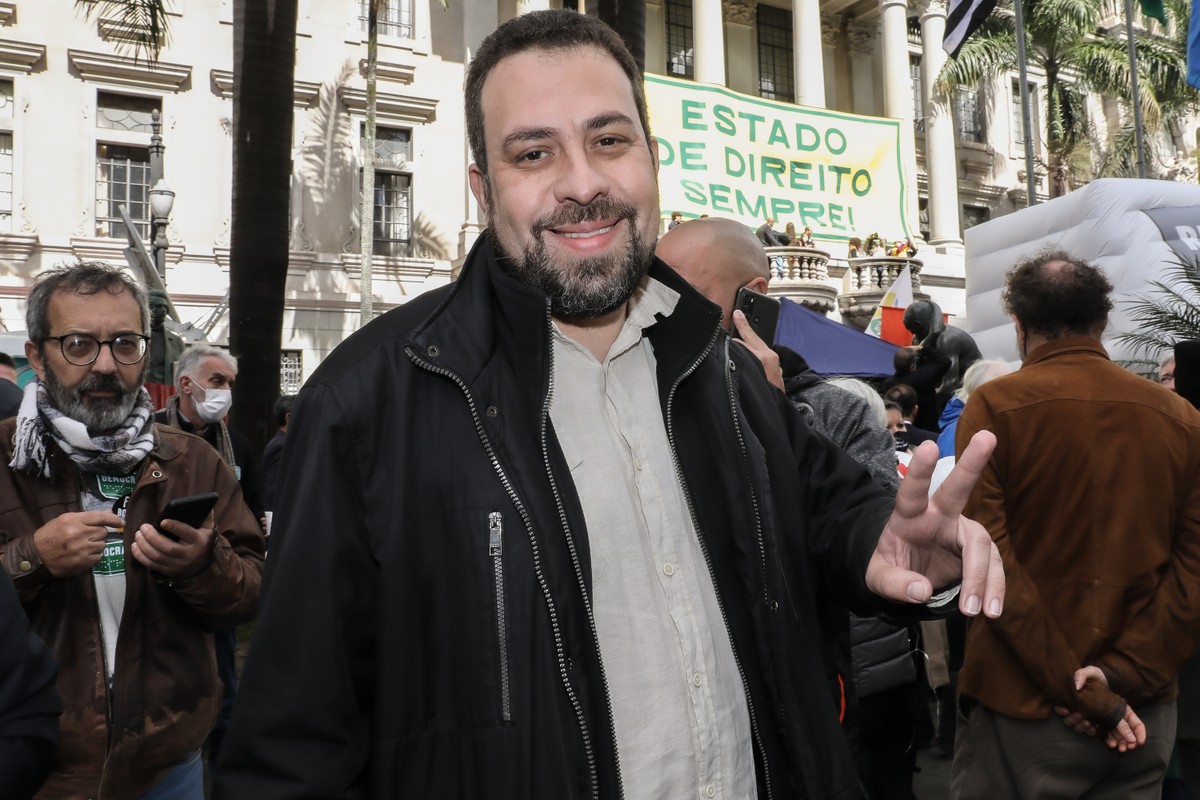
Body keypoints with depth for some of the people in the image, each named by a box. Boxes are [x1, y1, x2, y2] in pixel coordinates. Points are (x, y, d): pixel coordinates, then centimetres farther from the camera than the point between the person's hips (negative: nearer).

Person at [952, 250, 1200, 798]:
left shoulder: (994, 407, -10)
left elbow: (988, 560, -16)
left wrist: (1075, 686, -12)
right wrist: (1124, 673, -8)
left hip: (1023, 710, -4)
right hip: (1145, 714, 4)